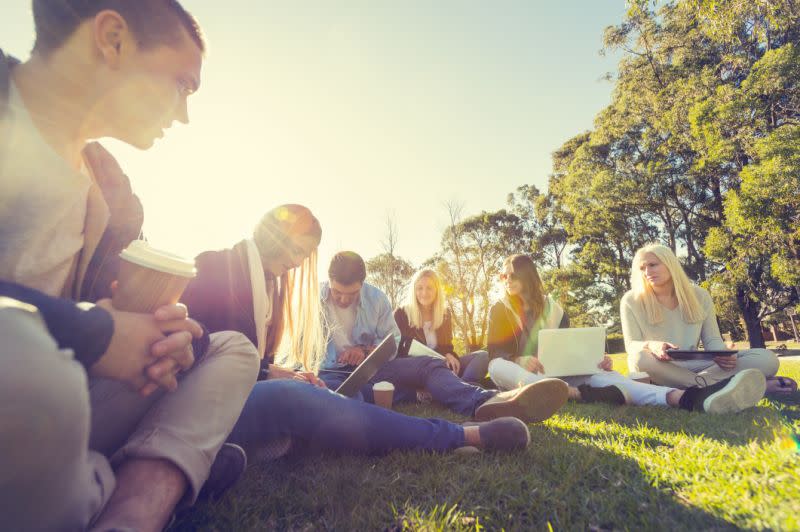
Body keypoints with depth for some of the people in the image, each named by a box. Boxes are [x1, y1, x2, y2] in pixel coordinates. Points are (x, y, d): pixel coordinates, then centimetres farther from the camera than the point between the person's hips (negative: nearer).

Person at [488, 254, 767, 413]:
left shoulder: (551, 307, 11)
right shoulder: (499, 309, 4)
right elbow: (495, 352, -5)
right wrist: (521, 360, -27)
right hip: (517, 376, -1)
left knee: (601, 375, -28)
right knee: (496, 367, -39)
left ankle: (687, 398, -52)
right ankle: (575, 394, -55)